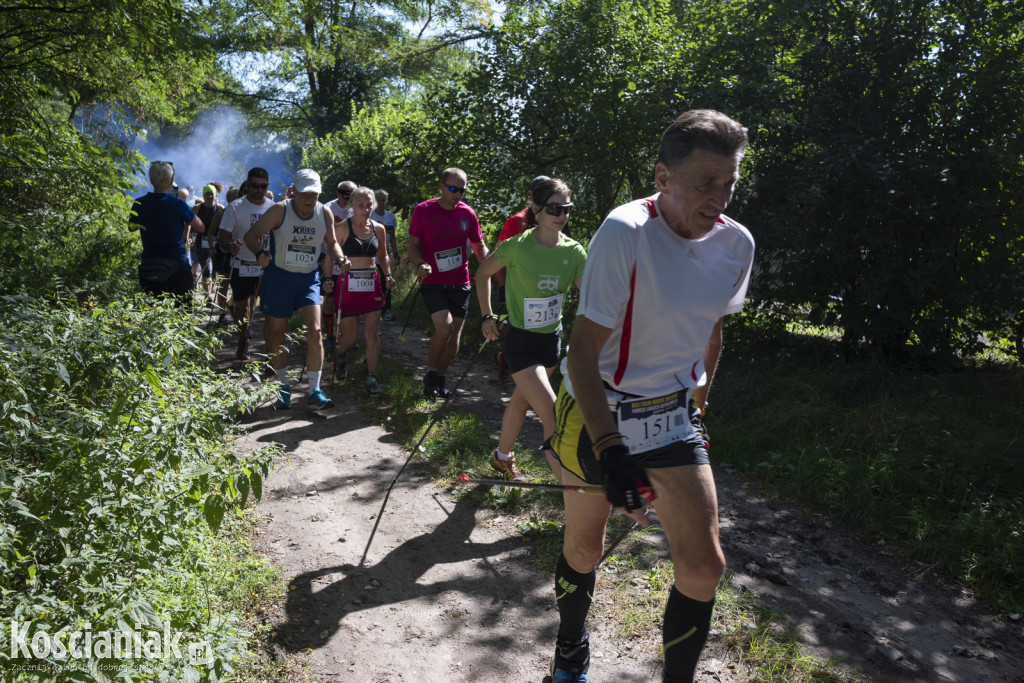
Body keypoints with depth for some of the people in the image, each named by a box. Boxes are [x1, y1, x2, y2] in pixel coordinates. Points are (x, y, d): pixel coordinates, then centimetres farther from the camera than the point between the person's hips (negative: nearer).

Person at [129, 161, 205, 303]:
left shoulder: (139, 204, 0)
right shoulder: (177, 204, -11)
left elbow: (131, 227, 20)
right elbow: (201, 228, 2)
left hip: (147, 273, 4)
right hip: (176, 270, -4)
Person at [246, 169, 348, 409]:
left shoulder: (325, 214, -2)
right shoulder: (279, 210, -11)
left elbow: (331, 242, 14)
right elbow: (252, 234, -7)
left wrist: (340, 257, -7)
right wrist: (259, 253, -27)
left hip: (309, 278, 2)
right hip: (278, 276, -1)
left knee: (315, 331, -13)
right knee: (277, 334, 7)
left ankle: (315, 392, -4)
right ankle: (283, 388, 24)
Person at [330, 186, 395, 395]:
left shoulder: (378, 229, 9)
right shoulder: (342, 227, -4)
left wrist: (387, 275, 6)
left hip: (372, 284, 4)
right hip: (348, 285, -3)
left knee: (373, 334, -2)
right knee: (351, 336, 2)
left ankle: (372, 378, 4)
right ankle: (340, 355, 37)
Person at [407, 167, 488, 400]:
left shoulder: (468, 214, 3)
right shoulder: (423, 210, -5)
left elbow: (479, 247, 12)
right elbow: (413, 247, -2)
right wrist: (420, 264, -24)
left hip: (460, 284, 4)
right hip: (433, 283, -3)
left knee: (454, 337, 6)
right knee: (444, 328, -20)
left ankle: (440, 378, 27)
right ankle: (430, 375, 3)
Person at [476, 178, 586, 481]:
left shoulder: (574, 251, -6)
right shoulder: (516, 247, -17)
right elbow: (483, 273, -1)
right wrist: (486, 316, -4)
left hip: (552, 338, 5)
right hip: (522, 342, -5)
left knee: (521, 400, 22)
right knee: (552, 413, -13)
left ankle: (502, 457, 44)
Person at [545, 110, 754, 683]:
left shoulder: (736, 243, -4)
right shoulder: (625, 233, -23)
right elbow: (584, 349, -23)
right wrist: (610, 449, -30)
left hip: (673, 415, 5)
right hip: (596, 414, -4)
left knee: (704, 565, 0)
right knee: (584, 549, 14)